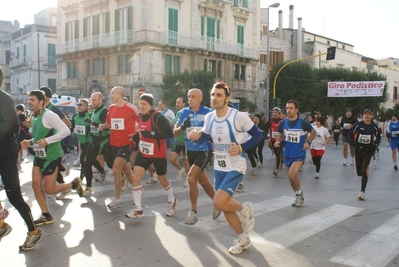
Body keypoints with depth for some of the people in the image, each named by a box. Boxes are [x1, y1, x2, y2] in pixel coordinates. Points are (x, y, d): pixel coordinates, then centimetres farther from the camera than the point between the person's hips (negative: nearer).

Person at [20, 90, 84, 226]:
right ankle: (46, 216, 18)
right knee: (36, 185, 5)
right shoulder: (34, 117, 9)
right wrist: (30, 142, 2)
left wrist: (47, 141, -28)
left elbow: (66, 131, -25)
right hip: (39, 156, 9)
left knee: (48, 189, -2)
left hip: (52, 156, -8)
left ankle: (74, 184, 22)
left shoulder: (48, 115, -19)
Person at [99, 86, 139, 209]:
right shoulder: (111, 108, 6)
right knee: (125, 169, 18)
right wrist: (102, 126, -4)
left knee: (116, 169, -14)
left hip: (126, 143, -7)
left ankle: (117, 199, -1)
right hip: (114, 143, 7)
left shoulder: (131, 108, -14)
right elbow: (109, 123, 17)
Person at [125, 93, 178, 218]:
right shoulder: (140, 116, 3)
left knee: (163, 180, 12)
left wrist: (152, 134, -32)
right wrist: (137, 137, 0)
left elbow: (170, 133, -26)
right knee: (135, 178, -7)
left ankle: (172, 202, 40)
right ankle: (138, 209, 3)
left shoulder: (158, 117, -20)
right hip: (143, 153, 6)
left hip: (158, 154, -6)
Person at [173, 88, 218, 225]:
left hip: (204, 151, -5)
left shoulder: (208, 113, -10)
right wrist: (182, 127, -20)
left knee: (191, 177, -18)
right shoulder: (183, 113, 0)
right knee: (203, 180, 18)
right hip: (190, 151, 5)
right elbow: (175, 132, -1)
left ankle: (193, 212, -2)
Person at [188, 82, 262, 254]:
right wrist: (196, 137, -10)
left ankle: (244, 209, 14)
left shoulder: (239, 116, -18)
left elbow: (258, 135, -9)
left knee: (219, 203, -19)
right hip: (219, 168, 7)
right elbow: (205, 138, 13)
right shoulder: (209, 117, -2)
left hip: (236, 167, -6)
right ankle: (243, 239, 34)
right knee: (225, 206, 13)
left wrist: (241, 148, -21)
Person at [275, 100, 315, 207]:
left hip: (299, 154, -5)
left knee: (292, 175, -20)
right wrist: (278, 141, -8)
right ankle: (299, 197, 36)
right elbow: (280, 135, 12)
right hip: (287, 154, 5)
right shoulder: (283, 123, -3)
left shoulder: (303, 123, -12)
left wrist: (308, 142, -9)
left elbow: (313, 132, 5)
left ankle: (299, 194, 7)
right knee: (291, 177, 14)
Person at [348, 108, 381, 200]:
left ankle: (362, 191, -9)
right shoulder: (358, 125, -8)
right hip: (358, 150, 1)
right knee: (359, 172, 8)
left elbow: (378, 138, 12)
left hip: (368, 151, -1)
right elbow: (350, 135, 2)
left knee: (364, 171, -13)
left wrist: (374, 145, -2)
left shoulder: (374, 127, -4)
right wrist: (354, 144, -9)